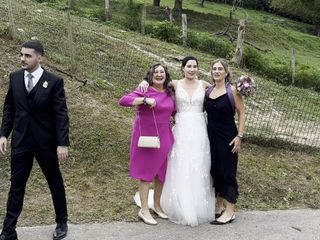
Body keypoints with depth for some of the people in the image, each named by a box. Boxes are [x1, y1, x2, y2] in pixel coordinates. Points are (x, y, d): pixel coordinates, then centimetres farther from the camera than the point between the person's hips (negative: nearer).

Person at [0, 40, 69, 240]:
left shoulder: (54, 81, -11)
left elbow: (61, 114, -11)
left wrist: (63, 143, -15)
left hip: (46, 141, -3)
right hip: (20, 141, 3)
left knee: (55, 183, 13)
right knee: (16, 186, 8)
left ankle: (62, 222, 32)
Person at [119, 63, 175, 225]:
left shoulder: (168, 93, 8)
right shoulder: (145, 91, -10)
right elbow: (123, 101, -22)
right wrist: (145, 100, -28)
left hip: (164, 138, 6)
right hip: (147, 137, -6)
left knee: (162, 172, 14)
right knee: (146, 173, 2)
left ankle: (157, 205, 31)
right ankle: (144, 210, 13)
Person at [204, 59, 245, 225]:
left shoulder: (232, 90, -7)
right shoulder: (208, 91, 7)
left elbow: (241, 113, -8)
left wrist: (239, 136, -14)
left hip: (227, 137, -5)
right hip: (211, 136, 5)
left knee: (227, 171, 0)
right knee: (214, 170, 12)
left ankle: (230, 211, 9)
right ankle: (218, 206, 27)